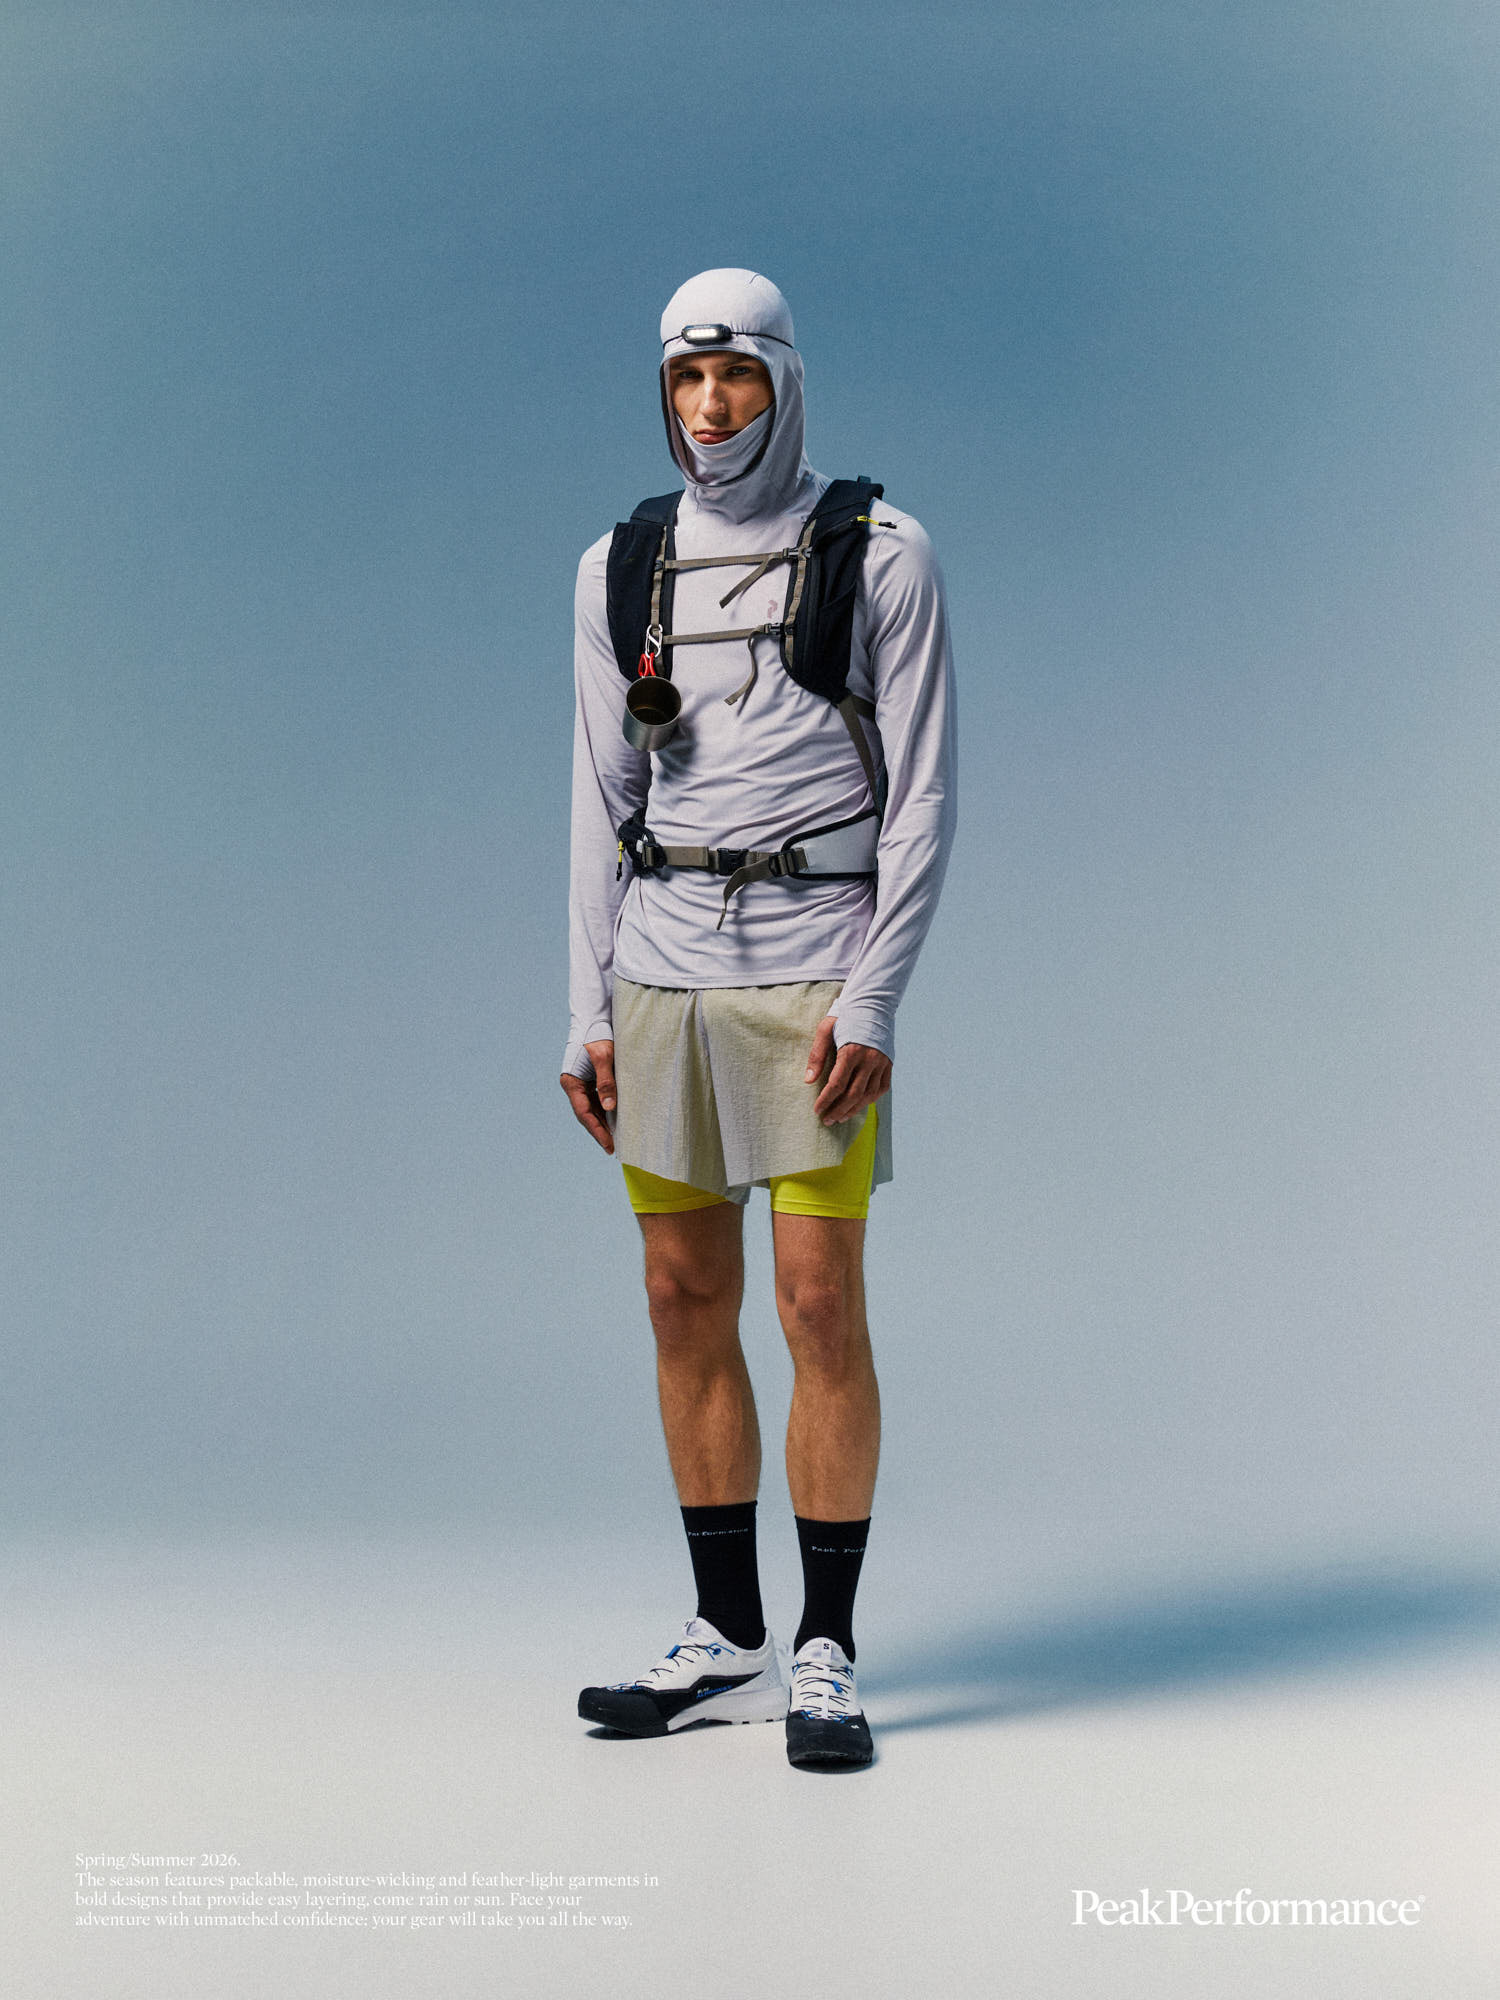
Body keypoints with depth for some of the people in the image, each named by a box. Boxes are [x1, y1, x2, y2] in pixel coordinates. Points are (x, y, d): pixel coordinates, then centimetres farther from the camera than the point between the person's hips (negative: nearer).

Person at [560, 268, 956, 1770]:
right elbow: (604, 802, 10)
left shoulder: (881, 556, -3)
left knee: (820, 1308, -7)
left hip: (816, 971, -4)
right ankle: (726, 1642, 18)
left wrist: (871, 1005, -15)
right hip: (665, 965, 5)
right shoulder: (622, 568, 9)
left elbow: (922, 799, -6)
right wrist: (590, 1016, 4)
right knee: (686, 1304, 6)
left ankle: (826, 1658, 7)